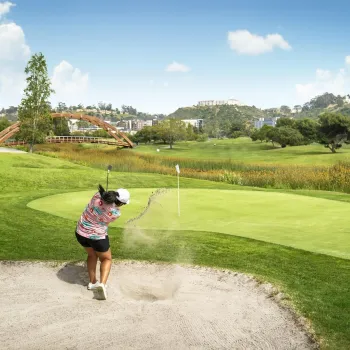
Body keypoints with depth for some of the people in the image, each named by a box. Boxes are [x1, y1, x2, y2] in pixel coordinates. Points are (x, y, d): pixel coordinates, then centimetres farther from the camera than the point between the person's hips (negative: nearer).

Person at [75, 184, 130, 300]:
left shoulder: (98, 195, -18)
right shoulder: (116, 213, -20)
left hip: (81, 232, 5)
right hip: (97, 236, -5)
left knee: (92, 255, 30)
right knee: (106, 259, 18)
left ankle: (92, 282, 30)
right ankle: (102, 283, -3)